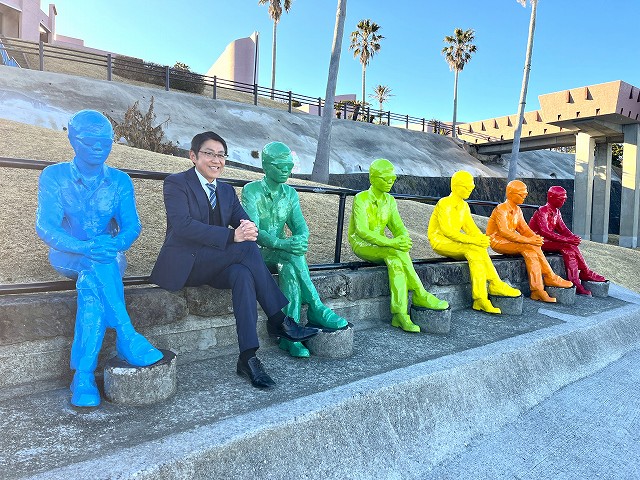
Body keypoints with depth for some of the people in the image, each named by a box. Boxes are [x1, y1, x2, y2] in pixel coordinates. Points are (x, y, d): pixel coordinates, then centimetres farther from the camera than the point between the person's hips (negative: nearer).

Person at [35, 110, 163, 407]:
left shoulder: (120, 181, 5)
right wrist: (85, 248, -31)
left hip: (109, 257, 1)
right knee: (97, 264, -36)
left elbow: (132, 226, -5)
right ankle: (128, 339, -39)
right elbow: (45, 227, -12)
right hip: (69, 257, -1)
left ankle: (84, 375, -36)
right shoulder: (54, 176, -1)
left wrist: (115, 244, -29)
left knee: (93, 283, -33)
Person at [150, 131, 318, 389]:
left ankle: (248, 357, -33)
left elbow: (245, 221, 4)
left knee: (243, 273, -31)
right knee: (247, 248, -28)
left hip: (215, 266, 5)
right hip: (184, 265, -5)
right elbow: (183, 226, -19)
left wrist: (249, 228, -23)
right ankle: (279, 320, -20)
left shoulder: (227, 191, 17)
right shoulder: (176, 183, -3)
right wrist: (233, 236, -29)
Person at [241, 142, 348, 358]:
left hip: (281, 251, 4)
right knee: (294, 257, -33)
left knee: (290, 268, -32)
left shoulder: (290, 193, 9)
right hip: (257, 251, -4)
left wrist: (300, 239, -26)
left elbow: (301, 227, 1)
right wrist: (282, 243, -37)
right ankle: (316, 310, -27)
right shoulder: (251, 191, -8)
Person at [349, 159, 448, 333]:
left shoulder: (389, 201, 8)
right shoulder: (361, 199, -12)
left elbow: (399, 228, 4)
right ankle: (420, 295, -22)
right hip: (361, 245, -5)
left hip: (380, 247, 5)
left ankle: (400, 315, -34)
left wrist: (404, 238, -22)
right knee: (398, 253, -32)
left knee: (395, 261, -30)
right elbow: (362, 231, -23)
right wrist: (390, 242, -33)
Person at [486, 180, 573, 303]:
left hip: (510, 241, 8)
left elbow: (523, 228, 12)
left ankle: (537, 290, -20)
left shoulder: (517, 210, 13)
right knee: (530, 248, -26)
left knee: (534, 248, -18)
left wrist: (535, 237, -11)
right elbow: (504, 232, -26)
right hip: (498, 241, -8)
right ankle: (550, 278, -15)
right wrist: (528, 240, -29)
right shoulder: (501, 209, -15)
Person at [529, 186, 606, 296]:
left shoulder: (556, 212, 12)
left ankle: (585, 273, -9)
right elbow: (545, 233, -26)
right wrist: (567, 239, -30)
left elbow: (562, 228, 10)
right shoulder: (542, 211, -15)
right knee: (567, 248, -23)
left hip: (548, 240, 8)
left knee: (572, 247, -14)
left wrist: (573, 237, -12)